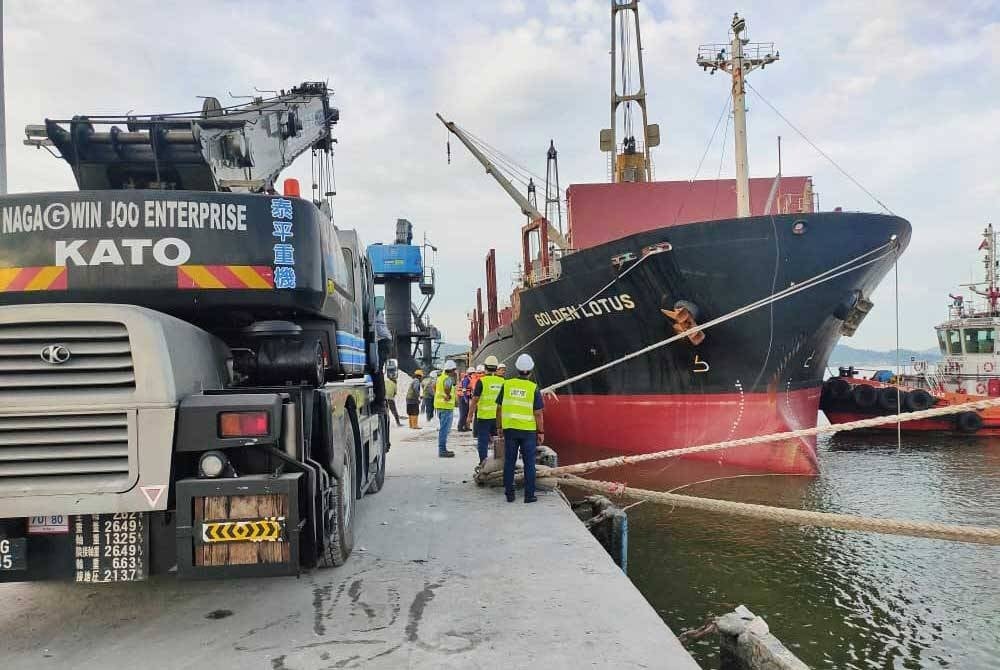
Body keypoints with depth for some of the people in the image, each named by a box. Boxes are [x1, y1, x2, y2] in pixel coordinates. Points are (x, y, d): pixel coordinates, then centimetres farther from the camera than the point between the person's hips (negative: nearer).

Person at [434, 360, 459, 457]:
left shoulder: (440, 377, 13)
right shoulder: (449, 378, -16)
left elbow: (434, 386, 25)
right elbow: (447, 387, -36)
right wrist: (448, 396, -21)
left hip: (440, 405, 10)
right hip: (446, 406, -10)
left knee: (442, 428, 17)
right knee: (444, 429, -6)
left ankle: (442, 449, 24)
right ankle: (442, 450, -3)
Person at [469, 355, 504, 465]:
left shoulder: (482, 381, -11)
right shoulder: (502, 381, 2)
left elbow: (475, 400, -10)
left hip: (484, 416, -4)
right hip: (499, 417, 4)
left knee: (483, 440, 5)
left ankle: (483, 462, 6)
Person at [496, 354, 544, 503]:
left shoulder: (506, 385, -1)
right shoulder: (534, 388, -8)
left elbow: (499, 409, 4)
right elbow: (538, 413, -7)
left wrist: (500, 427, 15)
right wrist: (541, 432, 3)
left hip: (509, 429, 2)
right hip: (528, 430, -2)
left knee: (509, 462, 11)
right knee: (529, 463, 7)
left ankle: (509, 494, 15)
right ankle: (529, 495, 9)